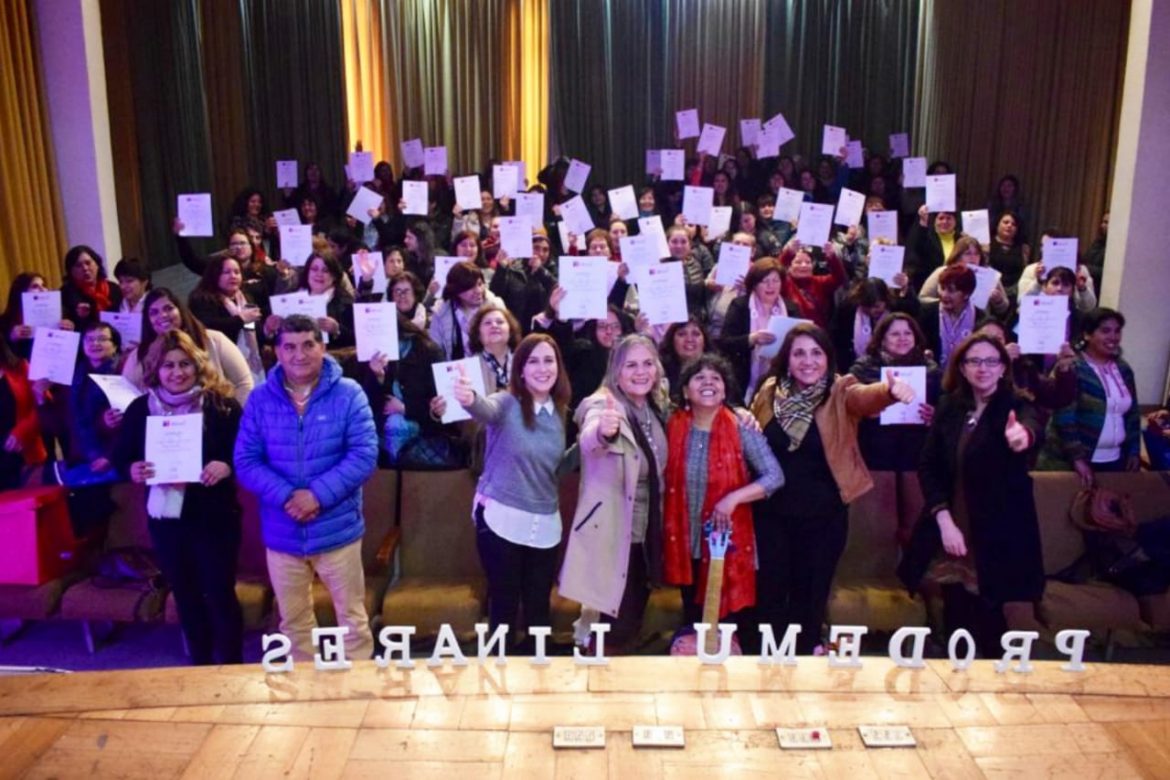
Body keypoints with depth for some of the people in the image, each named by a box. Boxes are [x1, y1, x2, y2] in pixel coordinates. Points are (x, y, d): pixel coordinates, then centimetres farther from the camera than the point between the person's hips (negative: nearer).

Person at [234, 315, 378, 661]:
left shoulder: (348, 394, -8)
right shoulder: (261, 399, -1)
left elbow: (364, 455, -13)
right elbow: (245, 460, -4)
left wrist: (318, 494, -22)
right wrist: (286, 496, -19)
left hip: (337, 530, -2)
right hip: (282, 533, 3)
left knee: (352, 618, 11)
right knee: (293, 621, 19)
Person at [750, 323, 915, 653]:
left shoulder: (841, 392, -9)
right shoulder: (770, 390, -1)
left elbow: (866, 397, -31)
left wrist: (890, 390, -54)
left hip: (823, 515, -1)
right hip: (773, 512, 2)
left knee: (811, 594, 12)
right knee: (771, 591, 10)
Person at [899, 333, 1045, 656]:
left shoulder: (1015, 406, -6)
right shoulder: (949, 408, 3)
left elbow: (1031, 425, -31)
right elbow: (927, 466, 2)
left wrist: (1024, 435, -56)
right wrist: (944, 521, -9)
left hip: (997, 535, -3)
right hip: (953, 531, 3)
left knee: (986, 622, -1)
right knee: (955, 618, 9)